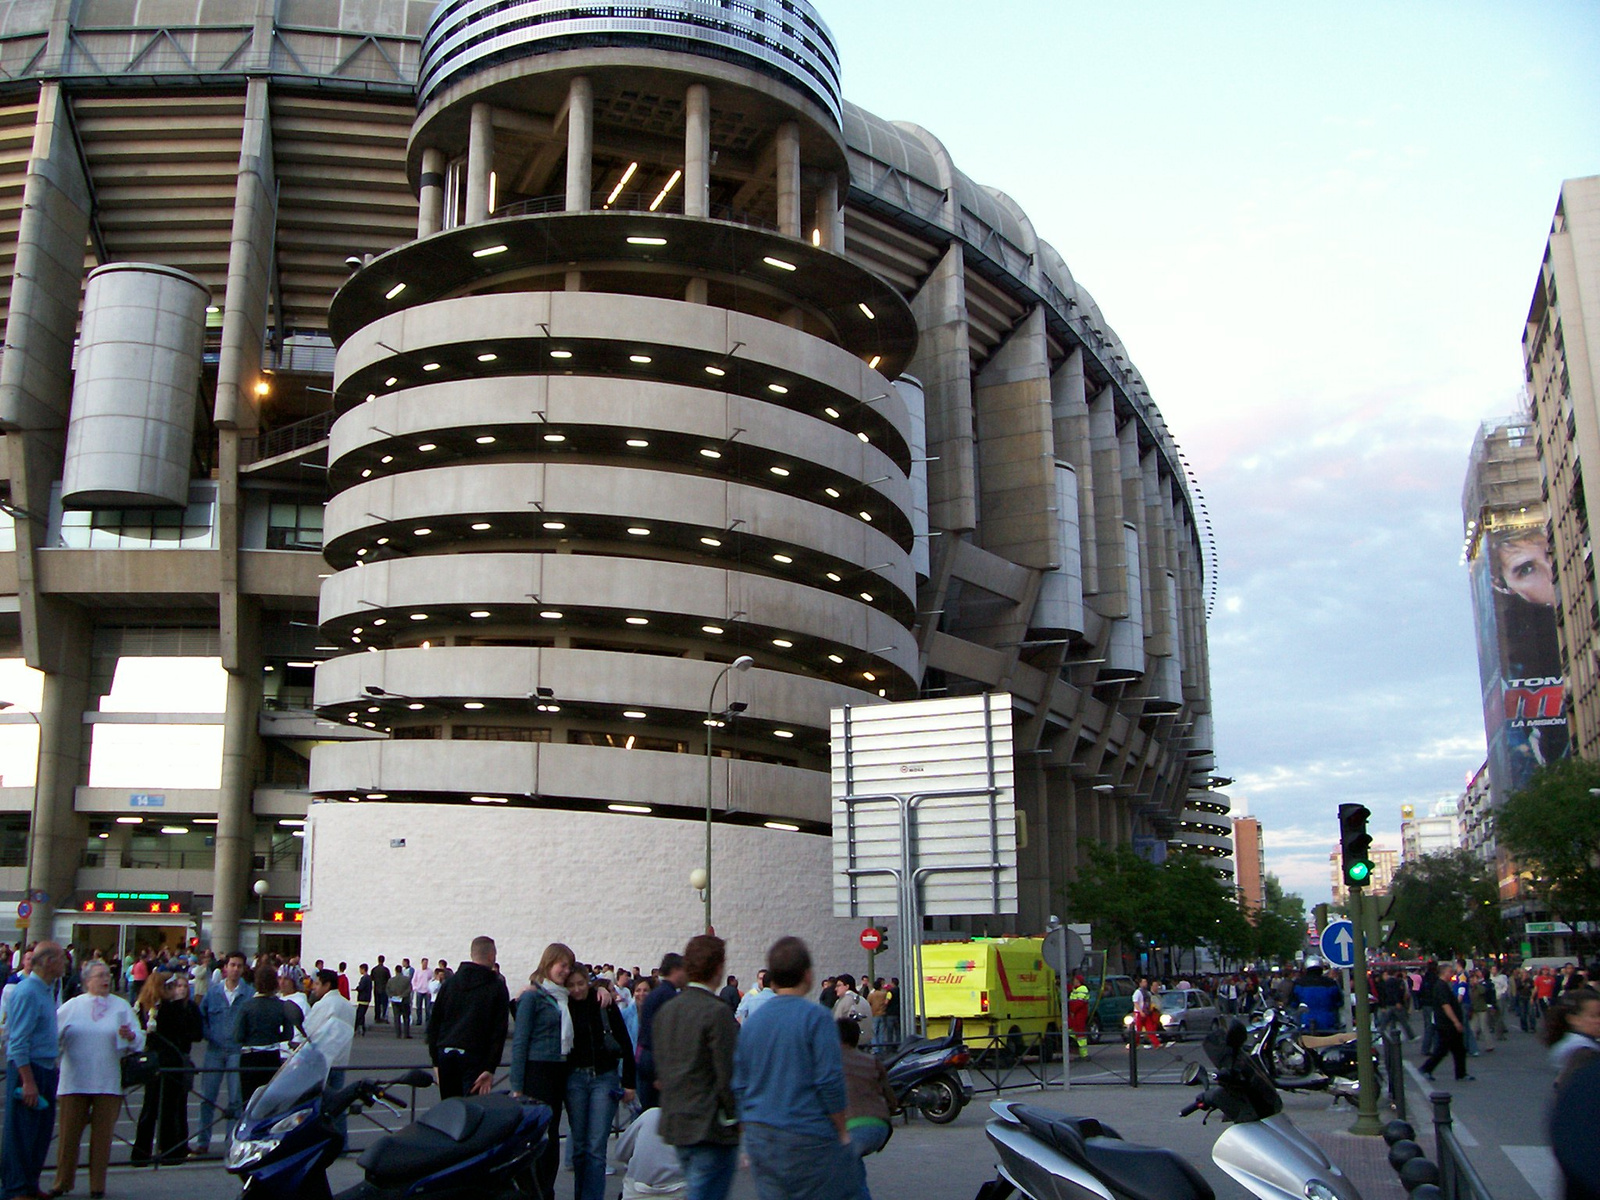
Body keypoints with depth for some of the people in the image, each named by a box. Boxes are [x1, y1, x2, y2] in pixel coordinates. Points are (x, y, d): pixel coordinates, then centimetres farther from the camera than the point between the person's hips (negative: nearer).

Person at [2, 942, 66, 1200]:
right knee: (21, 1132, -1)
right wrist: (28, 1081, -22)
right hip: (26, 1068, -9)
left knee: (42, 1130, 13)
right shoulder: (26, 992, -17)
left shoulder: (45, 991, 12)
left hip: (46, 1069, 9)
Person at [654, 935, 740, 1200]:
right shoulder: (718, 1012, -16)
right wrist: (736, 1119, -6)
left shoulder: (665, 1010, 9)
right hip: (711, 1127, -8)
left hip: (674, 1124, 8)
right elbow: (729, 1076, -17)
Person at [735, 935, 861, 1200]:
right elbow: (831, 1082, -14)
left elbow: (740, 1086, 12)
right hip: (807, 1138, -6)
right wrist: (843, 1132, -3)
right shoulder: (815, 1018, -11)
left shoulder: (751, 1022, 8)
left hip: (759, 1138, 6)